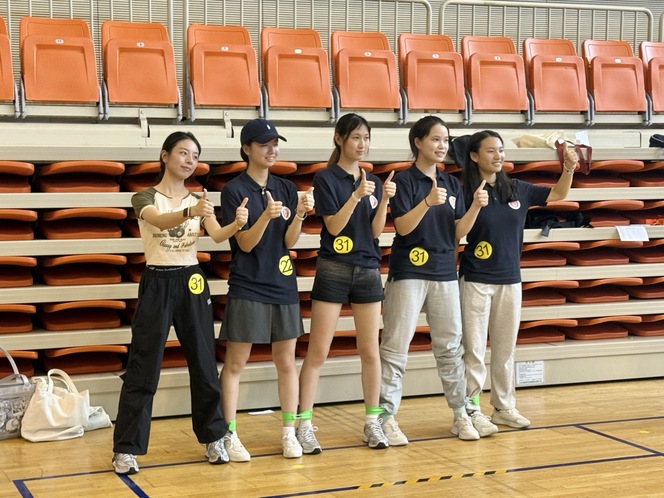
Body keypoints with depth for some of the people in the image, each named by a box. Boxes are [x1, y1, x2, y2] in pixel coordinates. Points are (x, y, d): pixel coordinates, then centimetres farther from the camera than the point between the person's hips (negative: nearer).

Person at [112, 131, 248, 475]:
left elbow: (217, 235, -11)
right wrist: (189, 212, -49)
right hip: (157, 284, -4)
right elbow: (160, 221, -29)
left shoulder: (199, 200, 8)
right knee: (143, 368, -3)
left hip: (191, 283, 4)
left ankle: (212, 438, 22)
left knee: (204, 364, 8)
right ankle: (126, 449, 4)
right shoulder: (145, 198, -5)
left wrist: (236, 223, -33)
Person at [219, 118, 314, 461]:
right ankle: (230, 435, 7)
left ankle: (289, 433, 17)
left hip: (283, 286, 5)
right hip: (247, 288, -4)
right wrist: (267, 215, -27)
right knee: (235, 363, 0)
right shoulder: (235, 190, -6)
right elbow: (245, 244, -11)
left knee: (286, 361, 8)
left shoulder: (286, 188, 7)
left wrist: (300, 214, -16)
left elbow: (289, 241, 2)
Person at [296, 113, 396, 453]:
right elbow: (334, 227, -12)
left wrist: (384, 200, -11)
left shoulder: (373, 181, 10)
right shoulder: (326, 179, -4)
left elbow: (376, 230, 3)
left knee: (370, 351, 7)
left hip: (368, 271, 5)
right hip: (333, 270, -4)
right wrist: (356, 196, -24)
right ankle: (304, 425, 1)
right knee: (318, 352, -4)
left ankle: (372, 423, 17)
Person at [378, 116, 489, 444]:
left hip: (444, 272, 5)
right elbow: (402, 227, -14)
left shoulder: (452, 183, 10)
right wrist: (428, 202, -27)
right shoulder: (404, 180, -5)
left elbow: (458, 232, 7)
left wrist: (476, 207, -9)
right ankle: (387, 418, 2)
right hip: (409, 273, -5)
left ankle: (460, 414, 19)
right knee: (395, 348, -3)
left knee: (450, 346, 10)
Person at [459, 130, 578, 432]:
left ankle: (504, 407, 23)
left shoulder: (517, 190, 4)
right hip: (476, 281, -5)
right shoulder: (465, 192, -9)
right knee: (474, 349, -1)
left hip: (510, 281, 5)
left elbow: (557, 194, 14)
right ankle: (471, 408, 7)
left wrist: (569, 169, -3)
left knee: (505, 349, 13)